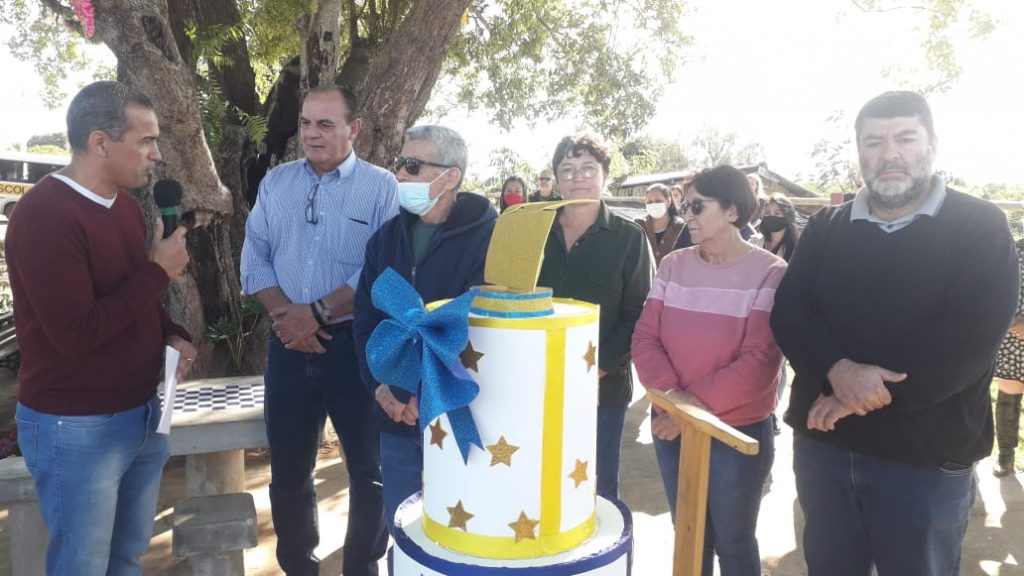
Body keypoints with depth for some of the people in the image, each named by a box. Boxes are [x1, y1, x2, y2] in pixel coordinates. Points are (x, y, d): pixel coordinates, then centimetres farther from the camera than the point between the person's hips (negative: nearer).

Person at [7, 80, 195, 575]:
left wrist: (172, 335, 0)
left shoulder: (124, 203, 7)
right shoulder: (44, 215, -20)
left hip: (142, 413, 8)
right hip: (77, 428, -8)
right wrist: (157, 272, -20)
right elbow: (76, 334, -26)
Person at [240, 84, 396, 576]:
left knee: (369, 467, 8)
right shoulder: (276, 182, 9)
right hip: (288, 344, 4)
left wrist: (318, 312, -17)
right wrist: (285, 313, -11)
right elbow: (254, 259, 5)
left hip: (357, 344, -3)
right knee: (288, 467, 15)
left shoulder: (381, 186, -4)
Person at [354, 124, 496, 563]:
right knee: (399, 526, 18)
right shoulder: (387, 236, 8)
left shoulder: (488, 238, -11)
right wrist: (380, 383, -5)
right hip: (395, 414, 5)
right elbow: (366, 317, 9)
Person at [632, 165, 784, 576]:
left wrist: (697, 403, -19)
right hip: (671, 427, 4)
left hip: (738, 432, -4)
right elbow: (645, 337, -2)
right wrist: (669, 392, -18)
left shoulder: (769, 272, -11)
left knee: (732, 542, 14)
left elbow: (760, 361, -18)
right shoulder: (673, 266, 3)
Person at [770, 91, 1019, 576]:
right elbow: (787, 313, -2)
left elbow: (973, 332, -16)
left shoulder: (980, 226, -4)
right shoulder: (825, 228, 6)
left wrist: (868, 395, -20)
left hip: (927, 459, -3)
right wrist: (838, 371, -22)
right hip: (822, 443, 3)